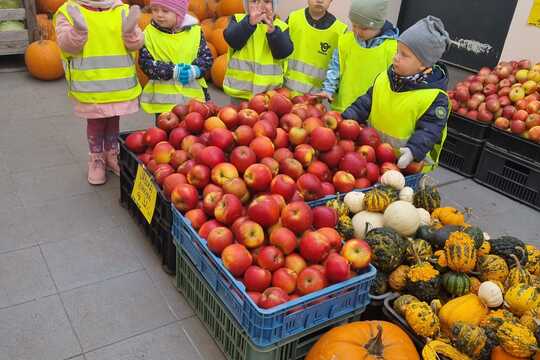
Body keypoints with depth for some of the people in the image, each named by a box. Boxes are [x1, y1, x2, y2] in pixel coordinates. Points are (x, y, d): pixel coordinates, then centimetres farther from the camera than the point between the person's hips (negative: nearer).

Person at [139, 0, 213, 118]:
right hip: (163, 97, -1)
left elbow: (207, 57, 1)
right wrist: (172, 71, -20)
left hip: (193, 95, 1)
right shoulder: (149, 33, -1)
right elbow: (145, 63, -8)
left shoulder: (195, 31, 1)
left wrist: (195, 70, -20)